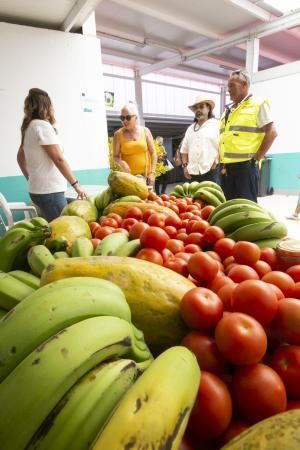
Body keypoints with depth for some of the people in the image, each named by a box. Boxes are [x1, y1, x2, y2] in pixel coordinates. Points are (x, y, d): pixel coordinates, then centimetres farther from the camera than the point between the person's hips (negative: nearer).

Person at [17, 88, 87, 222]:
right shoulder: (43, 125, -11)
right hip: (49, 191, -9)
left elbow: (20, 157, 24)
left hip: (38, 189, 9)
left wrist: (30, 178, 27)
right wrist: (76, 184, -14)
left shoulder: (28, 127, 15)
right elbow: (58, 159, -17)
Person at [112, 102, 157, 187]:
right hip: (128, 176, -1)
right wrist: (121, 163, -18)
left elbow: (153, 153, 6)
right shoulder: (118, 134, 1)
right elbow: (115, 156, 4)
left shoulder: (145, 131, 5)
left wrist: (152, 173, -2)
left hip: (145, 175, 2)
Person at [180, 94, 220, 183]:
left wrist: (216, 163, -12)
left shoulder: (217, 125, 3)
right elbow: (184, 149, 18)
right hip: (192, 172, 5)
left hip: (210, 171, -4)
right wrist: (185, 166, 8)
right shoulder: (190, 128, 18)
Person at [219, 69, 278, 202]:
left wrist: (256, 158, -10)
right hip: (226, 167, 7)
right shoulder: (228, 110, 20)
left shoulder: (258, 104, 1)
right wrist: (221, 160, 10)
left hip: (245, 165, -7)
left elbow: (271, 132, -6)